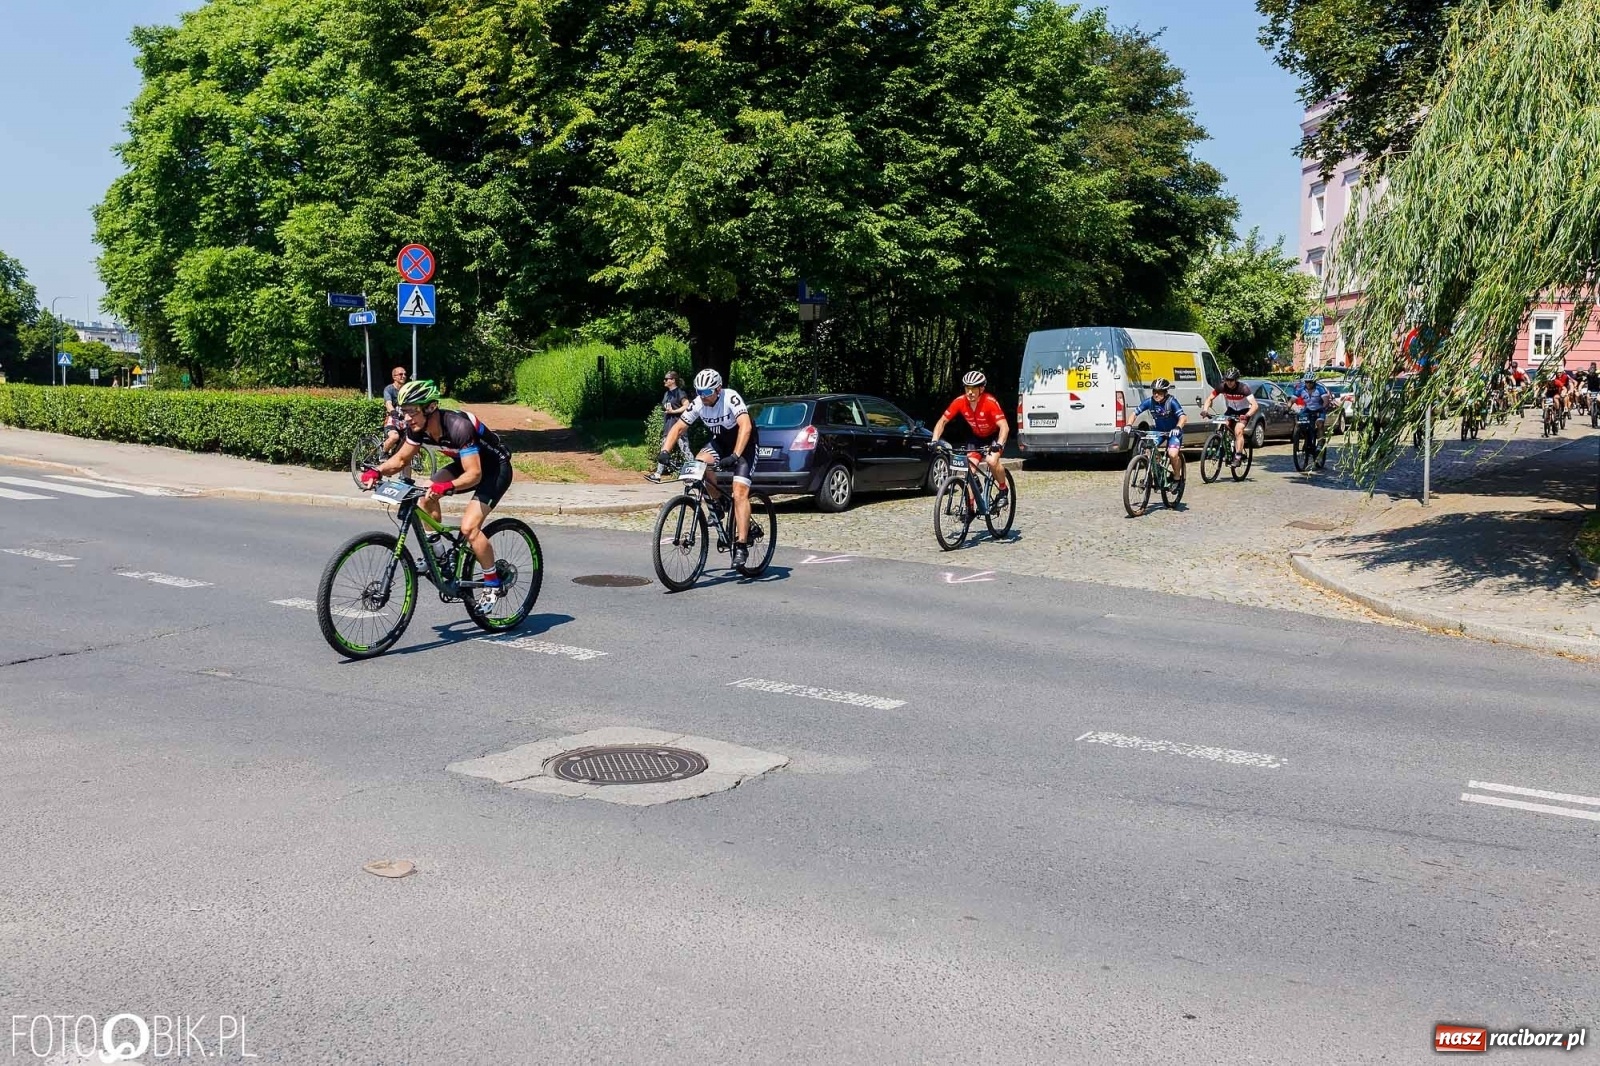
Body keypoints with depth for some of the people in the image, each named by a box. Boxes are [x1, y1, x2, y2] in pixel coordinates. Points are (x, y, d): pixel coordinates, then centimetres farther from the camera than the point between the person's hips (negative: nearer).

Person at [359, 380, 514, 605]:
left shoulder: (458, 426, -35)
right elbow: (400, 459, 0)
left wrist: (446, 487, -53)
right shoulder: (418, 428, -13)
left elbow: (474, 474, -37)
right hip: (467, 464, 8)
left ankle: (493, 583, -3)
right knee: (426, 496, -12)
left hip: (495, 468, -8)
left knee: (469, 527, -20)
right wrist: (376, 471, -19)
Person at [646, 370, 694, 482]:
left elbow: (687, 406, -16)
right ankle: (657, 474, 7)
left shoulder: (680, 392, -8)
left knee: (684, 450, -8)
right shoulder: (666, 394, 16)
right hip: (668, 425, 8)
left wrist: (673, 411, -18)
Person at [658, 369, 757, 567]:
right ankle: (717, 502, 0)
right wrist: (665, 451, -26)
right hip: (720, 441, 5)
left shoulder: (731, 398, -29)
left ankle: (741, 545, -18)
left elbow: (746, 426, -40)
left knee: (740, 493, -19)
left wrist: (735, 456, -51)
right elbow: (678, 427, -10)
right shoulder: (698, 405, -14)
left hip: (743, 445, -5)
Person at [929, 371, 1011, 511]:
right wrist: (935, 441, -25)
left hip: (994, 435, -4)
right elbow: (942, 421, -12)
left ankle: (1004, 489, -2)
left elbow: (1004, 426, -34)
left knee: (992, 461, -29)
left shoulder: (990, 402, -31)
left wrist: (998, 445, -50)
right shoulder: (960, 402, -20)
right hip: (976, 436, 4)